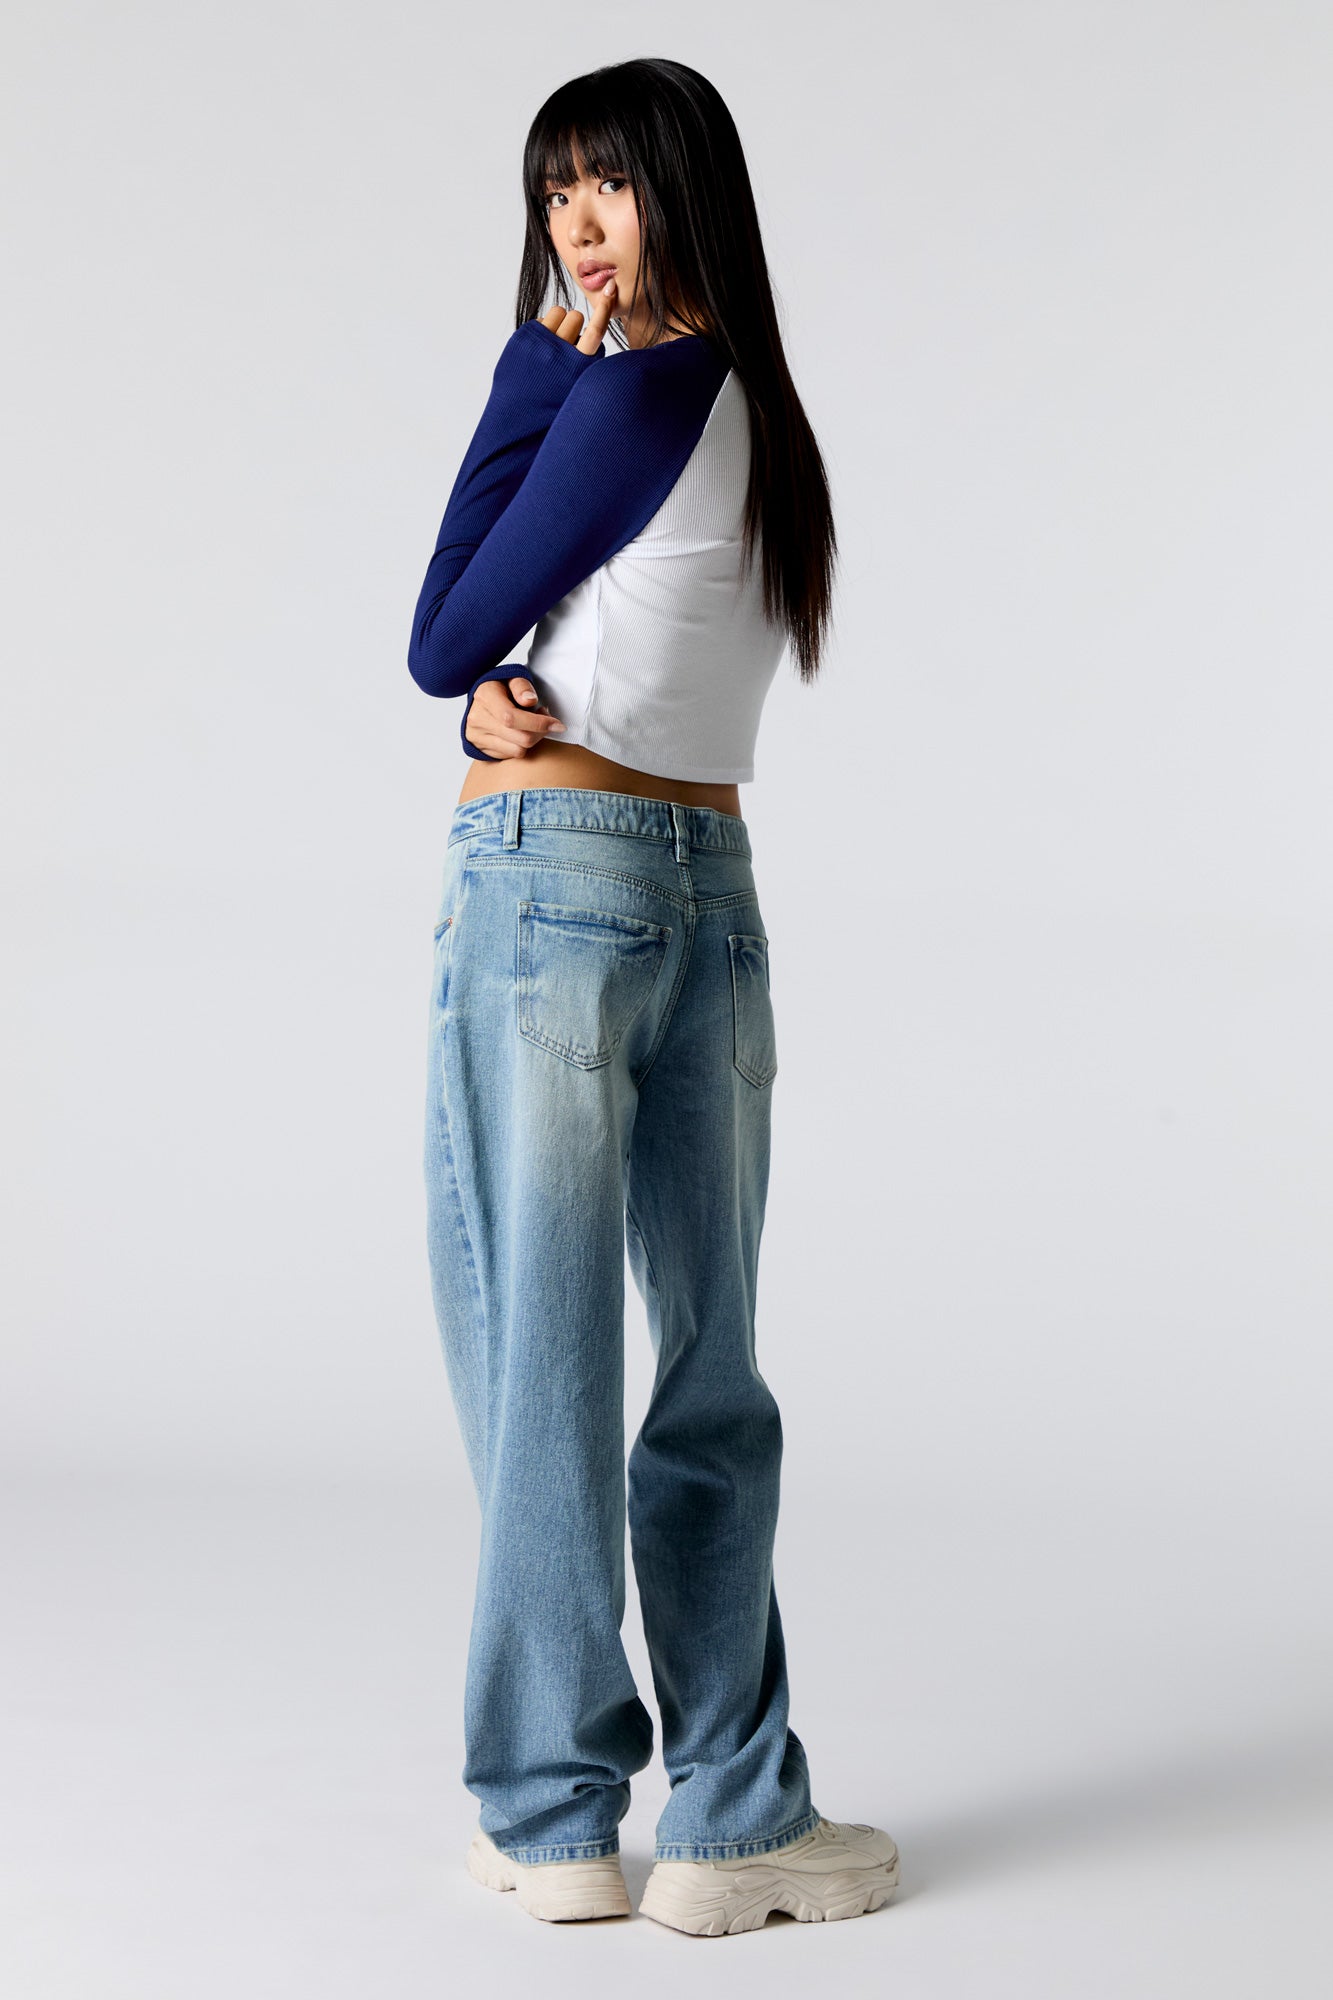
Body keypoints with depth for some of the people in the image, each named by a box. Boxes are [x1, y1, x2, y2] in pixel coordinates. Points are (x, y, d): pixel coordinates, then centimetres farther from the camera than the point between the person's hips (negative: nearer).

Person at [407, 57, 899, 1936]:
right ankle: (731, 1815, 12)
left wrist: (530, 376, 0)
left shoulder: (630, 389, -9)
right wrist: (509, 708, -6)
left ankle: (554, 1814, 6)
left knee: (539, 1350, -1)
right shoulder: (763, 416, 16)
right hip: (716, 898, 8)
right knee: (713, 1368, 8)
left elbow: (443, 640, -3)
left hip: (552, 881, -8)